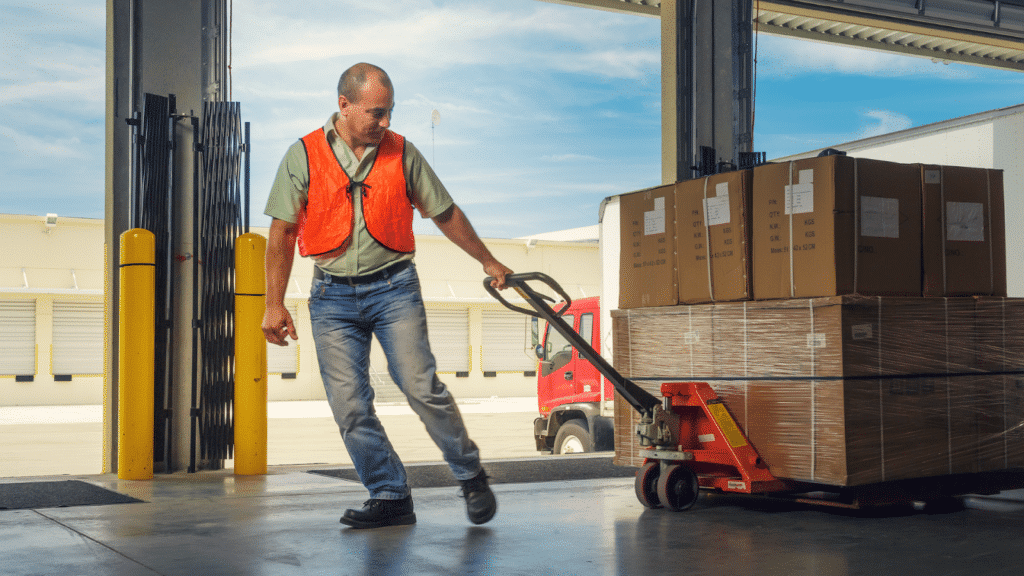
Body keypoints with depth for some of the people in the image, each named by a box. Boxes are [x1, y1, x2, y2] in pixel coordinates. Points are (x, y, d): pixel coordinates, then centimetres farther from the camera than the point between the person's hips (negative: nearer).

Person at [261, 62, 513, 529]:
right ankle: (390, 497, 9)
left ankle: (471, 476, 8)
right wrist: (274, 304, -4)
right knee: (349, 405, -3)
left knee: (421, 387, -10)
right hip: (332, 296, 1)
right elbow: (282, 233, 1)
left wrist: (488, 262, 17)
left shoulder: (402, 153, 3)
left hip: (393, 285, -1)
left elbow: (445, 213, 13)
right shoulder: (303, 156, 0)